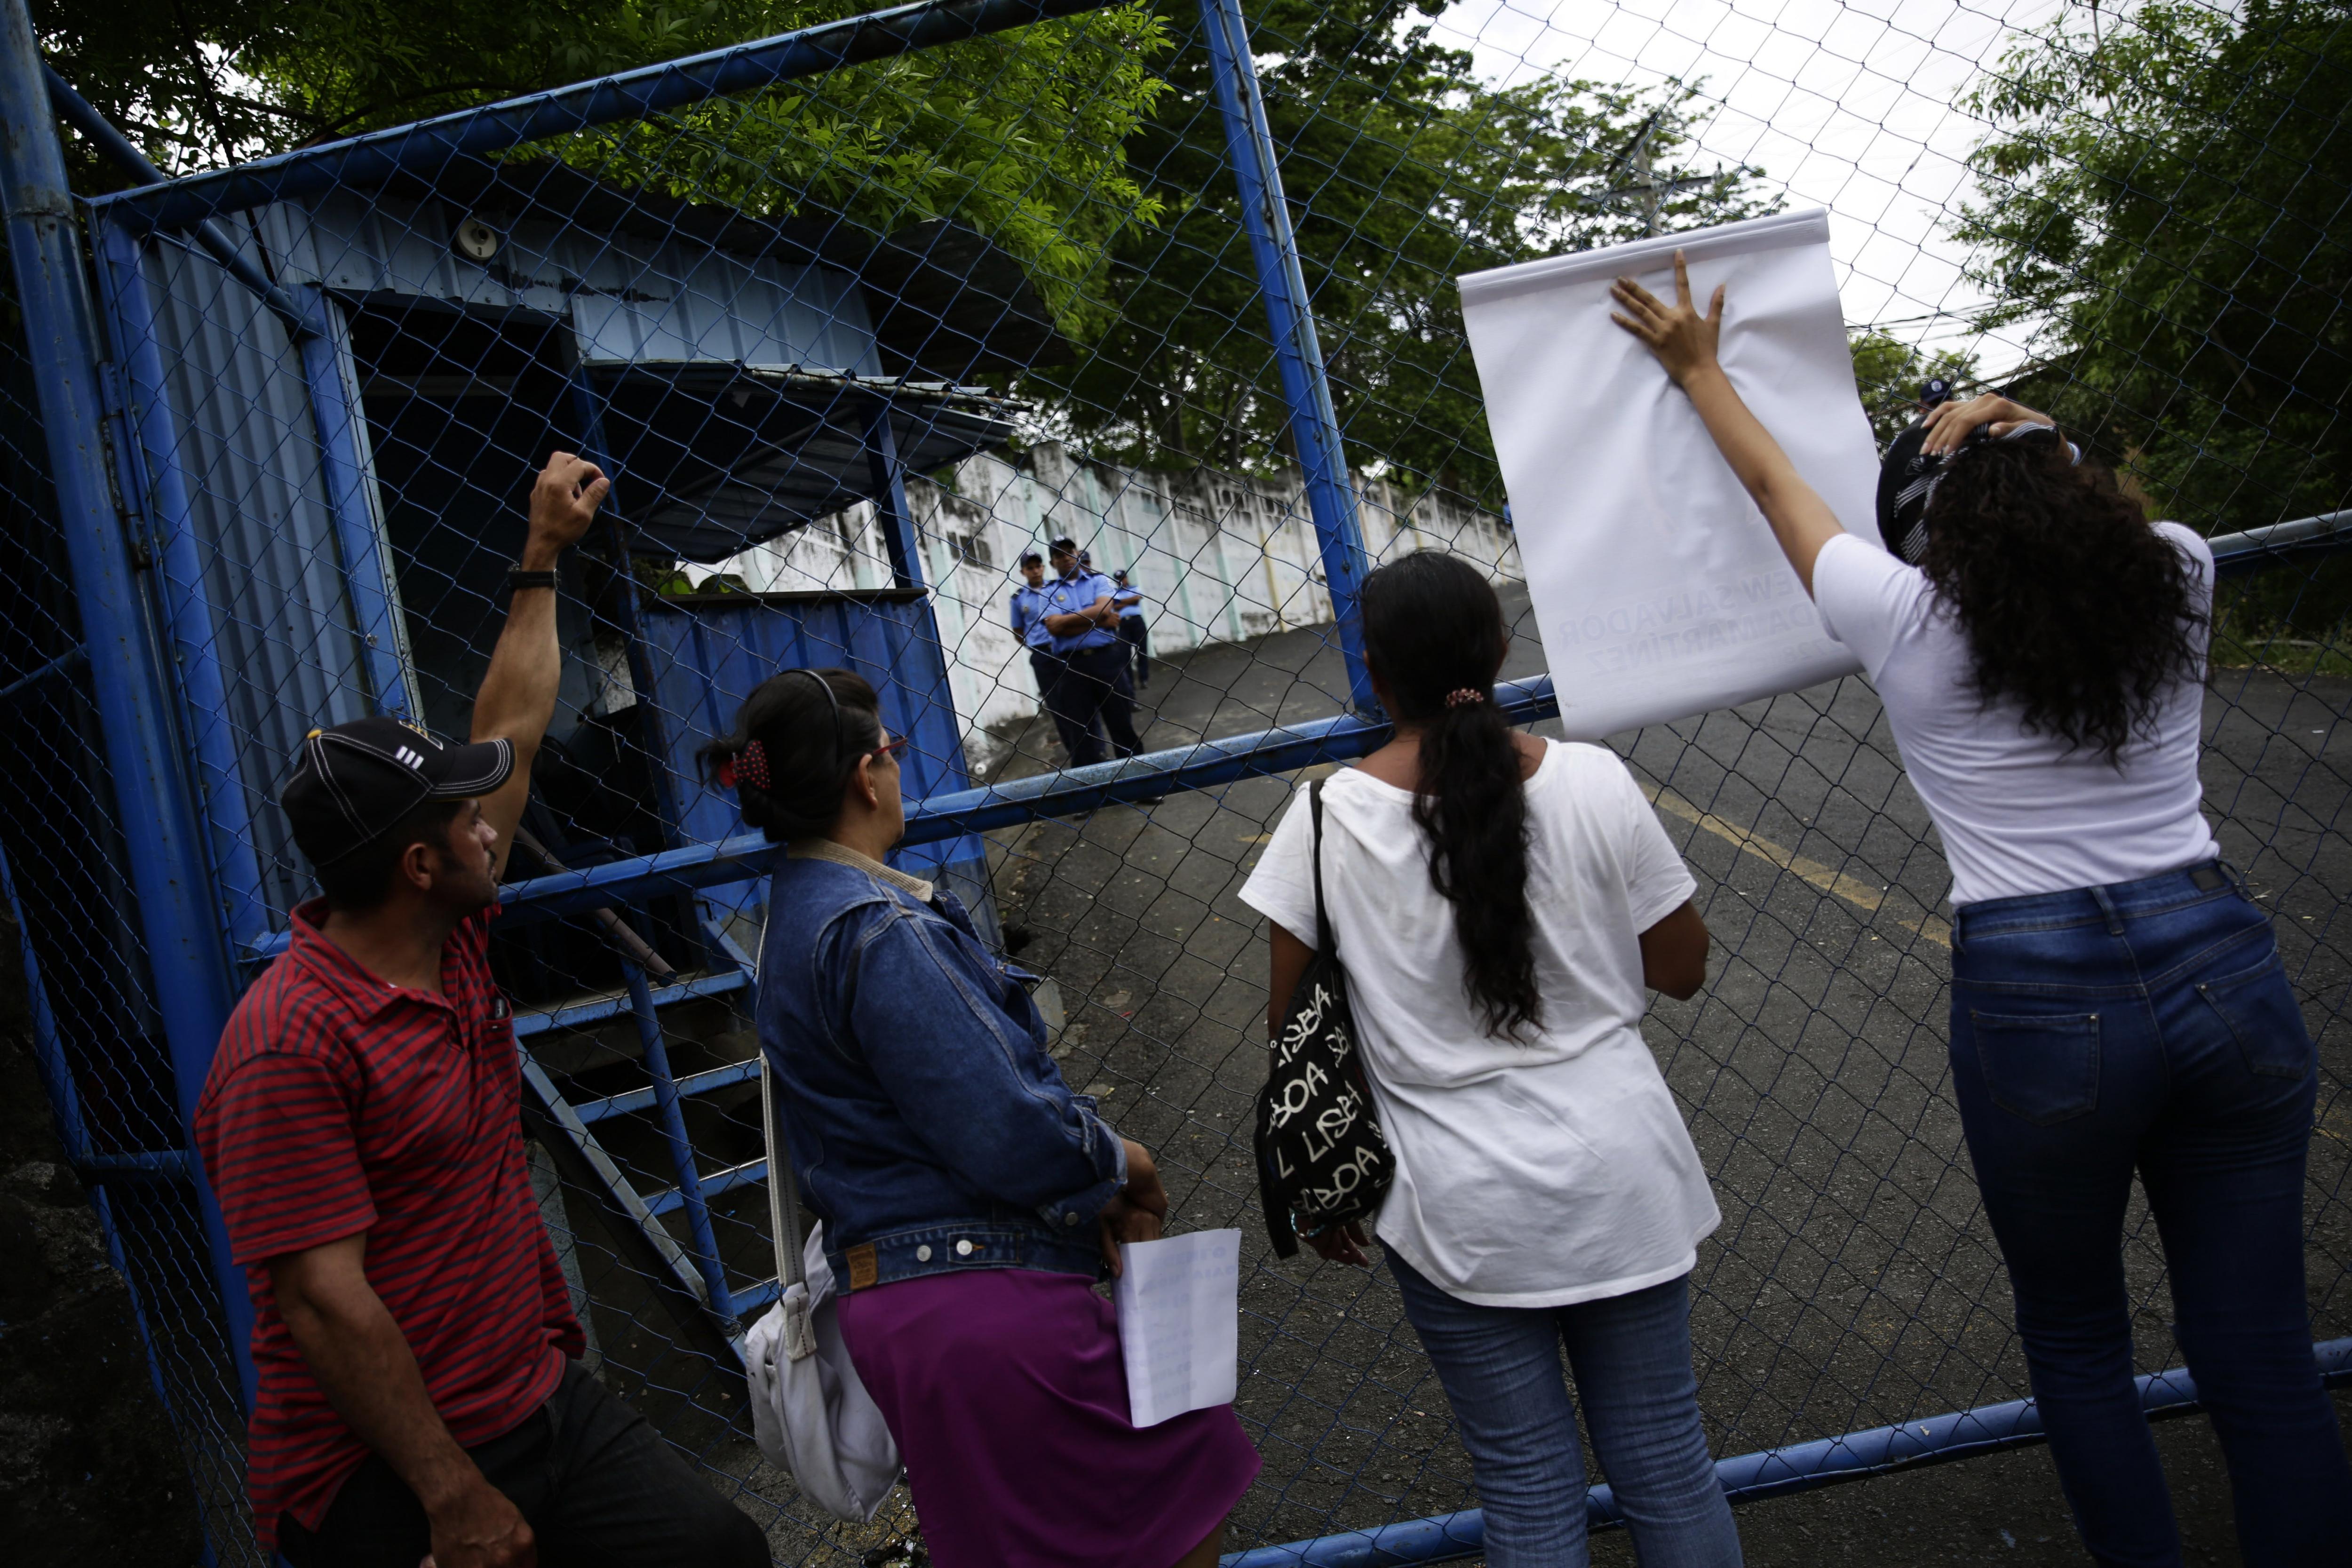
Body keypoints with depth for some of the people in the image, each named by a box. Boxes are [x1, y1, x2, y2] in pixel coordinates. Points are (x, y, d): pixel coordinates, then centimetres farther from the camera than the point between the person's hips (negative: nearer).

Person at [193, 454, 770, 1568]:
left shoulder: (450, 944, 5)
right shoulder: (290, 1042, -21)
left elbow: (512, 729, 15)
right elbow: (323, 1302, -22)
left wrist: (544, 555, 21)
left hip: (547, 1404, 8)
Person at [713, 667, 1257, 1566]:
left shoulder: (802, 911, 12)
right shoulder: (877, 932, -21)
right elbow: (1004, 1137, -24)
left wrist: (1094, 1184, 4)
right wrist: (1116, 1160, -4)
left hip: (896, 1303, 10)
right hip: (981, 1304, -10)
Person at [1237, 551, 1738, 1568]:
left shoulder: (1331, 820, -11)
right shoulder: (1593, 781, -9)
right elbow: (1682, 970, 1)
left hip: (1459, 1212, -1)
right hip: (1618, 1179, 1)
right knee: (1665, 1463, 17)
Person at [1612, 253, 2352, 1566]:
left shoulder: (1910, 622, -4)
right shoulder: (2178, 582, 3)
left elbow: (1779, 486, 12)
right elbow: (2099, 516, 29)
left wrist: (1696, 365, 24)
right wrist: (2036, 446, 15)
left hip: (2040, 1003, -3)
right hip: (2225, 967, 3)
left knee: (2077, 1342, 18)